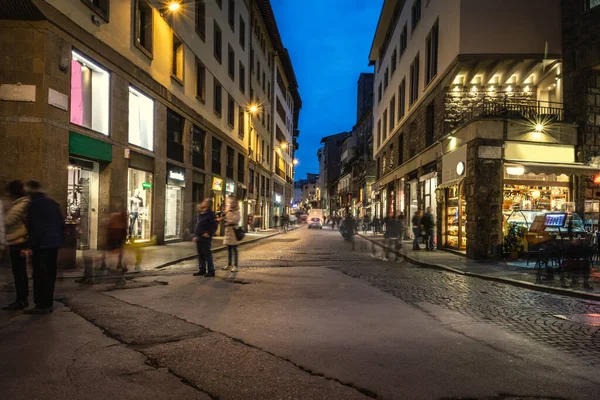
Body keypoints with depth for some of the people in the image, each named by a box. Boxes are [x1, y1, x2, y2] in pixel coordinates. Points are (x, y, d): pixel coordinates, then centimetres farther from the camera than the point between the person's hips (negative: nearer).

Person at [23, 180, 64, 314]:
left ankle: (41, 305, 1)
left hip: (41, 245, -8)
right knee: (50, 274, 12)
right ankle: (48, 304, 18)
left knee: (40, 275, -2)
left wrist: (31, 246, -13)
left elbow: (34, 227, -16)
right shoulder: (53, 203, 13)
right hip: (54, 244, 8)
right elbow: (61, 224, 15)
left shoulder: (35, 204, -10)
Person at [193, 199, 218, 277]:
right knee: (200, 255, 12)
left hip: (205, 238, -9)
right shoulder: (200, 213, 17)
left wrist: (209, 234, -20)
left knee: (207, 254, -5)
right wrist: (196, 236, 20)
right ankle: (202, 270, 21)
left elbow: (215, 225, -18)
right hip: (199, 237, 9)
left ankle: (211, 271, 1)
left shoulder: (210, 213, -11)